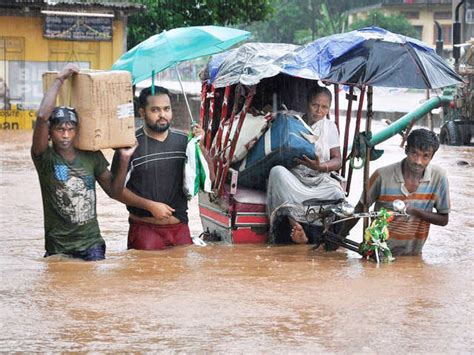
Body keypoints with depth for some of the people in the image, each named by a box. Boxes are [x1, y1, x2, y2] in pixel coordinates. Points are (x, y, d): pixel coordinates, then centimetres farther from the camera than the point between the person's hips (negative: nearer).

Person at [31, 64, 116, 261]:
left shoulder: (91, 156, 5)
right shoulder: (45, 158, -6)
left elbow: (112, 190, 13)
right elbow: (42, 116, -21)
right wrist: (59, 80, -15)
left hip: (92, 244, 3)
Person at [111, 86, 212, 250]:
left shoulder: (183, 141, 6)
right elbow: (117, 189, -6)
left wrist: (200, 146, -6)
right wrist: (150, 205, -14)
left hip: (180, 228, 4)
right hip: (145, 229, -4)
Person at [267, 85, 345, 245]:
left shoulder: (330, 127, 13)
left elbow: (337, 161, 4)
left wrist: (320, 166, -18)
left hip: (320, 180, 1)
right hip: (294, 178, -1)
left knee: (337, 193, -34)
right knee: (277, 171, -36)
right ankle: (294, 223, -44)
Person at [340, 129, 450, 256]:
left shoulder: (438, 177, -5)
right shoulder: (382, 175, -9)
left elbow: (444, 219, 3)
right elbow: (360, 208, 5)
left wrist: (414, 211, -13)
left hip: (412, 255, 3)